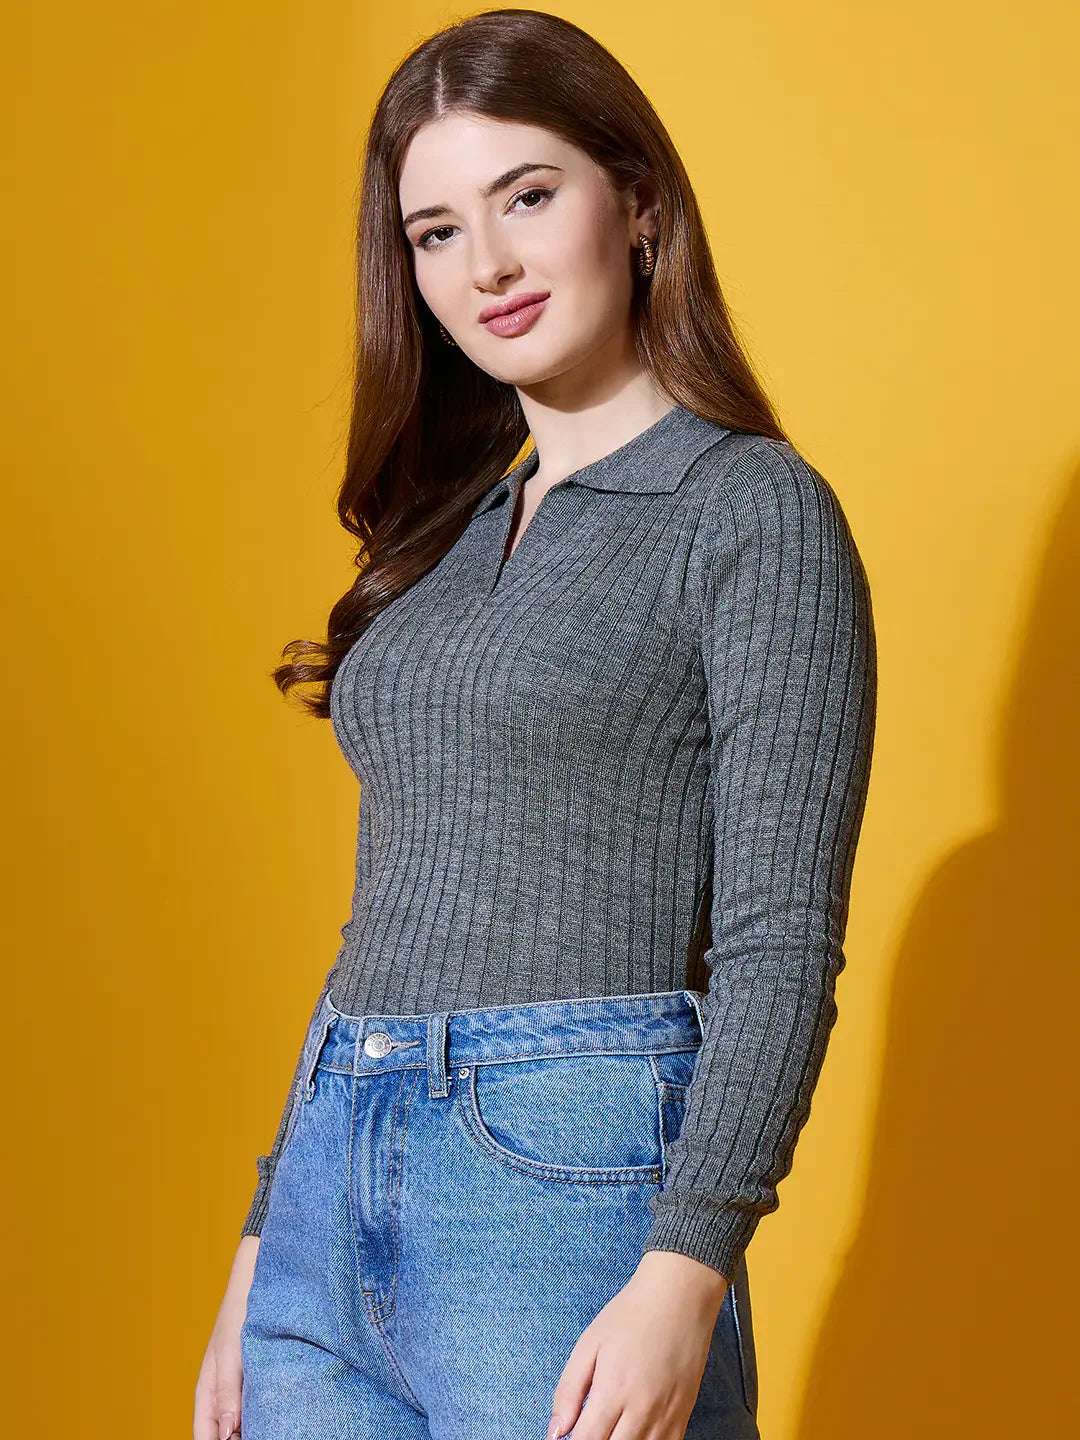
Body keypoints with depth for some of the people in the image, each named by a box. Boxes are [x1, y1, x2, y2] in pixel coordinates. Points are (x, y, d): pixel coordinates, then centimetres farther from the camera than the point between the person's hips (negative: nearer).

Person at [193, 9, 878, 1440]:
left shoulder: (755, 511, -4)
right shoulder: (448, 530, 15)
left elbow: (779, 943, -11)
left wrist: (685, 1275, -21)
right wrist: (264, 1248, 17)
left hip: (569, 1177, -6)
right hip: (332, 1178, 6)